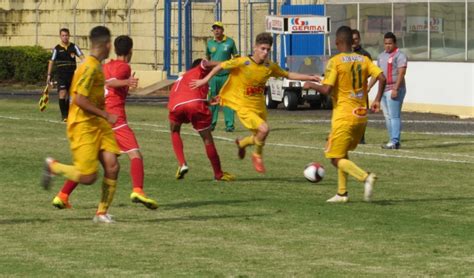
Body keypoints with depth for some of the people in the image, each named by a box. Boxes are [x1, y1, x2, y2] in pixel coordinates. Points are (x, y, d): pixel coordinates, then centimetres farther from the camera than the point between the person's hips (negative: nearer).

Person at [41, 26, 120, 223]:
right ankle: (52, 166, 15)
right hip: (83, 127, -9)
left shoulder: (96, 66, 11)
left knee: (112, 166, -5)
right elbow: (80, 100, -24)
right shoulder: (90, 67, -19)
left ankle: (102, 213, 5)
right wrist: (106, 115, -20)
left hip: (98, 125, 9)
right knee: (88, 177, -9)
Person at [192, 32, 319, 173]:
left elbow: (288, 75, 11)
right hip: (244, 107, -6)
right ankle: (257, 156, 2)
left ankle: (242, 143, 50)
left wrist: (310, 77, 7)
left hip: (260, 107, 6)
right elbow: (221, 66, -10)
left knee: (260, 137, 16)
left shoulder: (270, 66, -2)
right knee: (264, 129, -25)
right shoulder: (242, 63, -18)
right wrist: (206, 79, -15)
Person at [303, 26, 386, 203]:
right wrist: (377, 100, 8)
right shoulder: (363, 60, 6)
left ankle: (366, 177, -24)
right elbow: (382, 78, -3)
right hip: (361, 115, 7)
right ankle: (342, 193, 19)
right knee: (343, 153, 22)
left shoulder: (335, 61, -11)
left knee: (336, 158, -2)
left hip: (344, 116, -7)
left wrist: (311, 85, 1)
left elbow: (327, 89, -17)